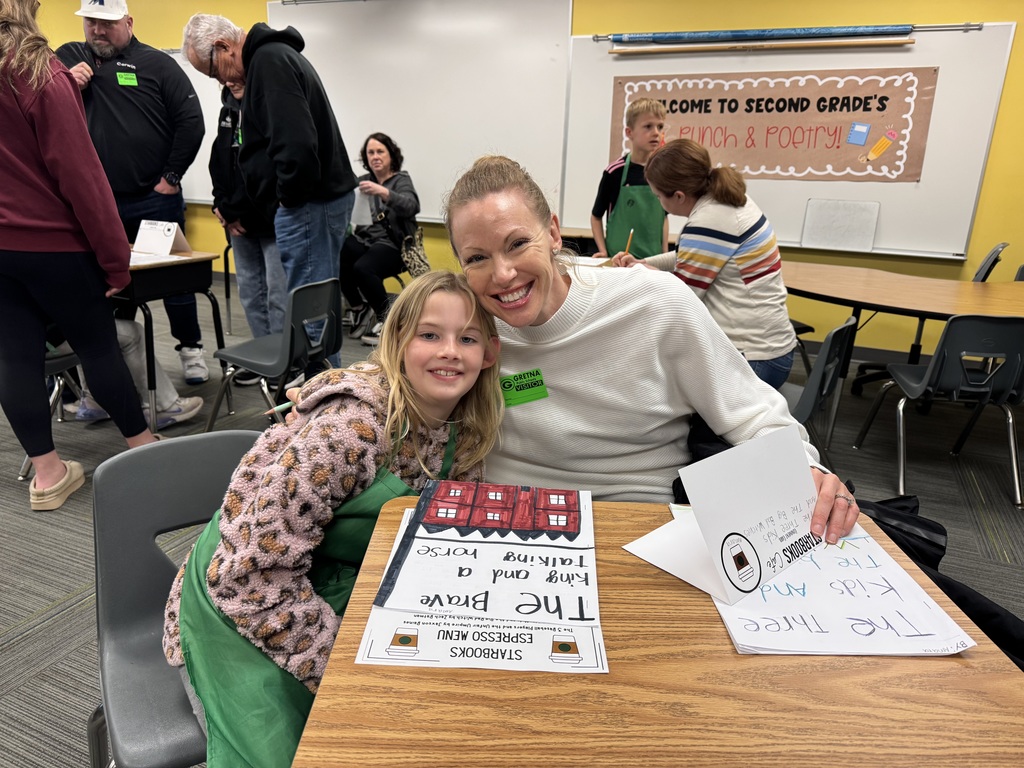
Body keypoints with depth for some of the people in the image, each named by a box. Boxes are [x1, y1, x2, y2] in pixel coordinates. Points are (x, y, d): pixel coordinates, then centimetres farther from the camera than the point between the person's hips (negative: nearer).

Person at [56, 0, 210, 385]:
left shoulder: (157, 63, 0)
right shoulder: (68, 58, 10)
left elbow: (191, 121, -5)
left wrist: (171, 176, -7)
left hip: (155, 198, -3)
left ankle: (190, 348, 17)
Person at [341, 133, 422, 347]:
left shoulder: (401, 180, 3)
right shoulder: (363, 181, 16)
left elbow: (411, 207, -20)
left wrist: (383, 192, -37)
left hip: (392, 244, -4)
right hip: (364, 239, 4)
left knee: (362, 268, -33)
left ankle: (385, 319, -11)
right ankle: (359, 308, -1)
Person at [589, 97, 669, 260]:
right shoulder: (615, 172, -7)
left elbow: (664, 217, 14)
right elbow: (596, 216, 2)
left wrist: (665, 255, 7)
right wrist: (604, 252, -7)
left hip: (653, 260, 4)